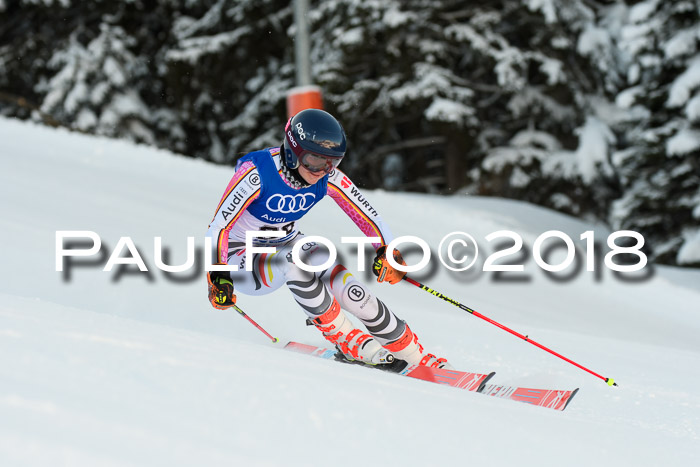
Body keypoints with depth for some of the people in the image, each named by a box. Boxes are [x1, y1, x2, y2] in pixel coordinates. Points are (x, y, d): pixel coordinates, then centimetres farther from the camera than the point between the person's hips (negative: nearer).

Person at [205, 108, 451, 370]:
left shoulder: (328, 178, -15)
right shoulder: (257, 172, -29)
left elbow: (368, 217, -11)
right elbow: (219, 225, -29)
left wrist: (388, 251, -29)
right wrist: (218, 276, -40)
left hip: (286, 244, 4)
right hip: (243, 258, -4)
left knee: (352, 292, -19)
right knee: (295, 258, -37)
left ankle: (418, 357, -3)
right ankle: (347, 340, -20)